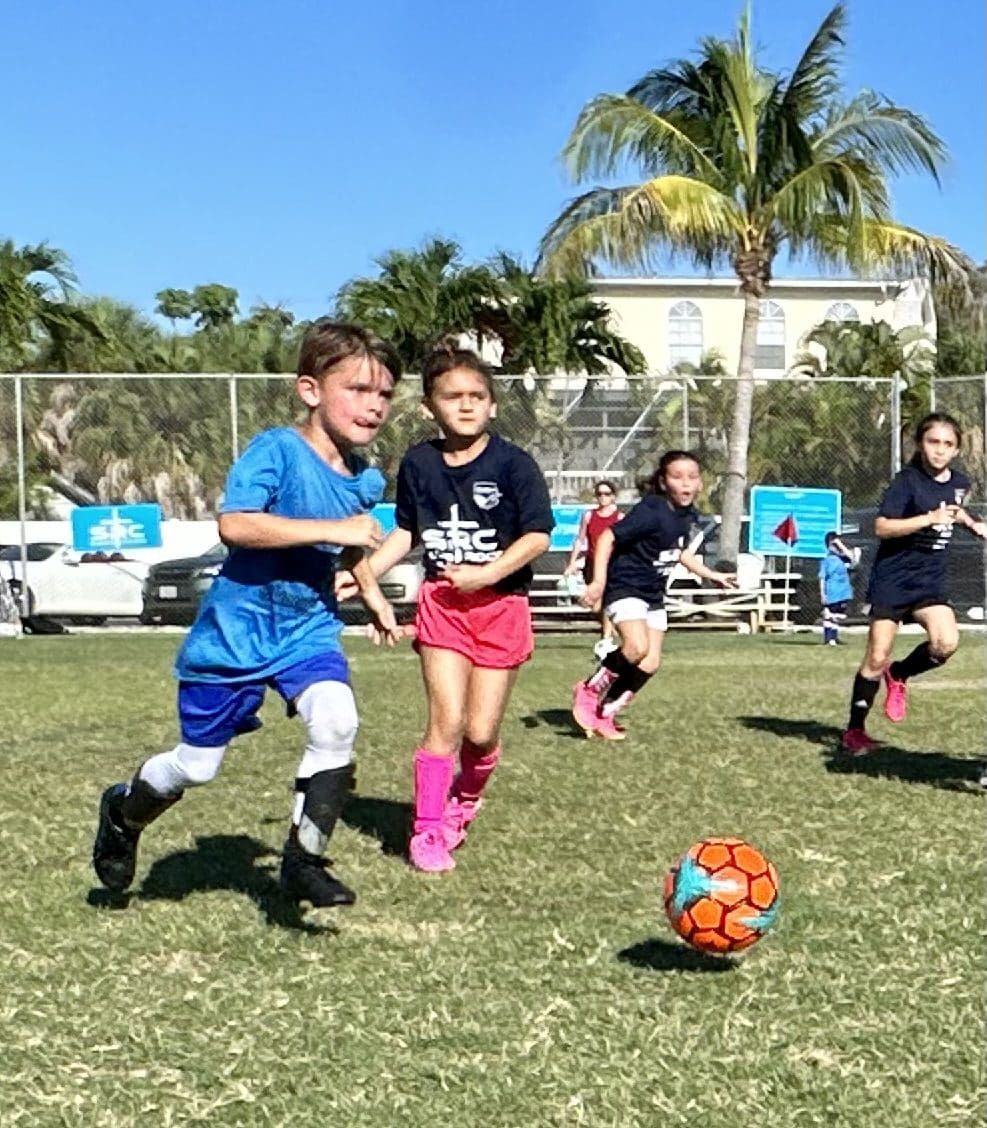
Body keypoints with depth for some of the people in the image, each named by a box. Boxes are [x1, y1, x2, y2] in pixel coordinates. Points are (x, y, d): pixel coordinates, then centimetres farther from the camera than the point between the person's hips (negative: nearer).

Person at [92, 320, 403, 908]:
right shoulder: (277, 450, -20)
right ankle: (124, 814, 41)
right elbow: (234, 525, -34)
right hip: (235, 633, -5)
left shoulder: (365, 479, 1)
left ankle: (304, 860, -4)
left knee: (337, 723, -22)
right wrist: (332, 529, -34)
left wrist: (376, 600, 15)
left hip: (309, 628, 5)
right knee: (198, 764, 8)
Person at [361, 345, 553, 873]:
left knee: (481, 730, 1)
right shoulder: (417, 463, 4)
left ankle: (465, 800, 33)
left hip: (501, 605, -1)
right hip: (441, 602, 1)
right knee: (446, 721, -9)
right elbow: (406, 531, 16)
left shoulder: (513, 463, -7)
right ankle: (427, 830, 5)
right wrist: (364, 573, 4)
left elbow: (538, 535, -9)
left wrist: (484, 575, -17)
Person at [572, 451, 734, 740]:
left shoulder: (689, 516, 3)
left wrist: (711, 575, 22)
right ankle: (591, 688, -5)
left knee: (651, 662, 4)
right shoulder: (651, 511, -22)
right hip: (625, 587, -8)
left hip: (654, 594, 8)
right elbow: (608, 538, -23)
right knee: (637, 647, -29)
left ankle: (604, 713, 17)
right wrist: (599, 580, -31)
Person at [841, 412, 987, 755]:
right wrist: (930, 518, -24)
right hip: (893, 578, -5)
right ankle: (854, 730, 12)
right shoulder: (908, 480, -12)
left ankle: (899, 675, 11)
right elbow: (881, 527, -20)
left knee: (946, 643, -20)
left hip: (929, 581, 5)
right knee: (877, 658, -3)